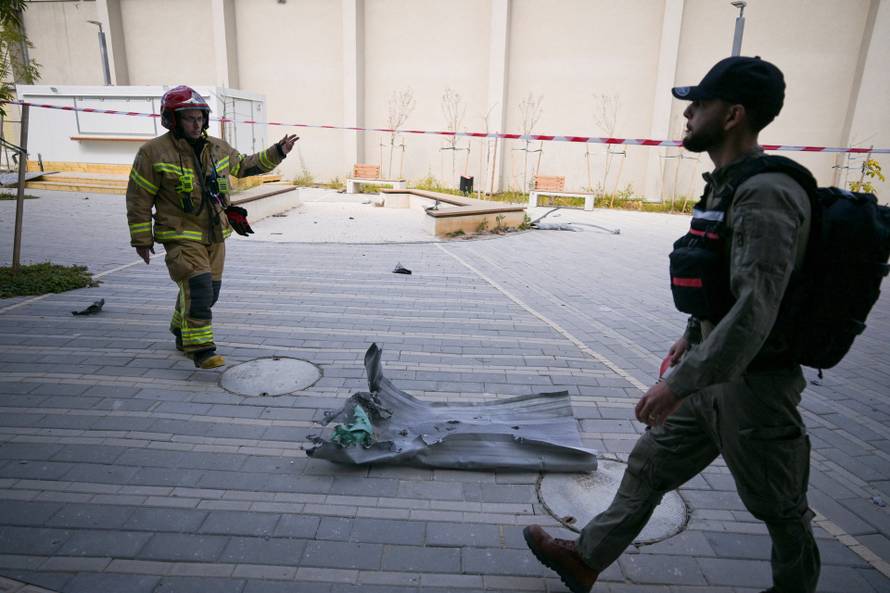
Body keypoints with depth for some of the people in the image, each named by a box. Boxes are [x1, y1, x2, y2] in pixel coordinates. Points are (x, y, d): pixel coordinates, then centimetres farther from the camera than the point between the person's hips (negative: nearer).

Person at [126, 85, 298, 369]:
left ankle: (182, 334, 37)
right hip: (181, 236, -6)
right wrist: (142, 239, -6)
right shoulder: (154, 152, -10)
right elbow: (139, 199, -7)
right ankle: (200, 348, -7)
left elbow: (245, 165, 19)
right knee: (197, 288, -17)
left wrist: (277, 152, 7)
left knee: (209, 291, 14)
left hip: (215, 235, 6)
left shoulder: (217, 148, 5)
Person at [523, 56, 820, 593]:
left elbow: (756, 311, -30)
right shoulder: (728, 184, 7)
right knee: (649, 465, 16)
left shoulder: (766, 194, -24)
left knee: (779, 508, 14)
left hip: (752, 384, -10)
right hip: (716, 374, 10)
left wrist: (679, 383, -28)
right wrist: (693, 335, 23)